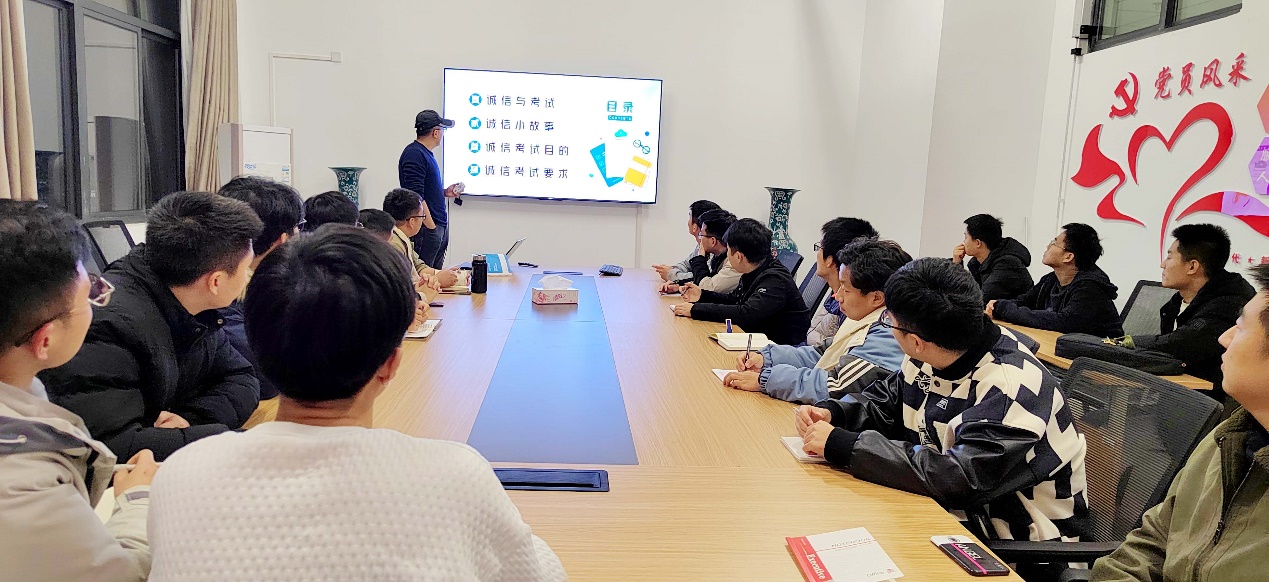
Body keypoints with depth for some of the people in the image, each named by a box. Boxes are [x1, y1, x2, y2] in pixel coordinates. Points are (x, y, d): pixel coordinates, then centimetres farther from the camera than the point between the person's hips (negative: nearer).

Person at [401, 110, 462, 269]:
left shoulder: (426, 153, 17)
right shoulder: (414, 154, -15)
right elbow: (415, 196, -21)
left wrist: (445, 193, 13)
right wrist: (431, 227, -20)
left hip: (440, 225, 10)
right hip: (428, 227, -10)